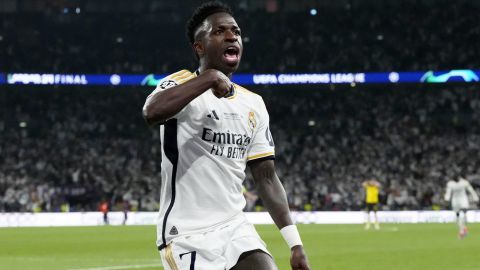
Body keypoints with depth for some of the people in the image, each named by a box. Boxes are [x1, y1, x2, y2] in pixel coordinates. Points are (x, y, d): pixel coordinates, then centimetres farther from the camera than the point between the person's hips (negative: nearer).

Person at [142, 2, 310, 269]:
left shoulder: (254, 104, 12)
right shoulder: (182, 86, -8)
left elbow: (267, 178, 13)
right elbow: (152, 113, -33)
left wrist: (295, 243, 6)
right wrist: (209, 77, -27)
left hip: (236, 228, 6)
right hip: (187, 235, -6)